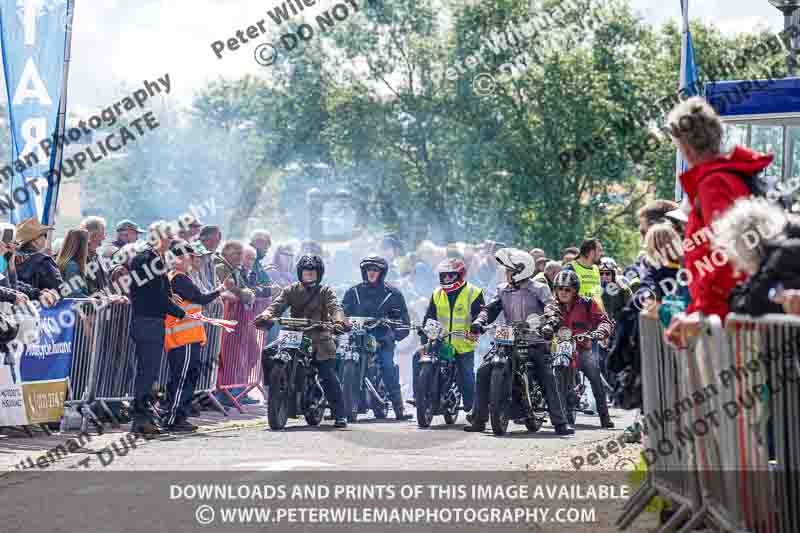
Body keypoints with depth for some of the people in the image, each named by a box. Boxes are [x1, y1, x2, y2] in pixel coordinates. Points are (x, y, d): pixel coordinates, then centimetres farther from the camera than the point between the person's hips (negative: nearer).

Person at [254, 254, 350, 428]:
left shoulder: (325, 291, 5)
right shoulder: (291, 290, 12)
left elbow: (334, 307, -13)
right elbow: (277, 304, -3)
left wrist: (339, 321, -36)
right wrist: (265, 315, -26)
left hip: (319, 338, -3)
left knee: (329, 375, -15)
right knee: (268, 353, -16)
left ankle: (340, 415, -10)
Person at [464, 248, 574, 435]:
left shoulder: (538, 289, -4)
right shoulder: (503, 290, 11)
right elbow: (491, 309, 6)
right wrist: (479, 321, -15)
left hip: (535, 344, -4)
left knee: (548, 380, -16)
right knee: (484, 371, -8)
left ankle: (560, 423, -12)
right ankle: (478, 419, -1)